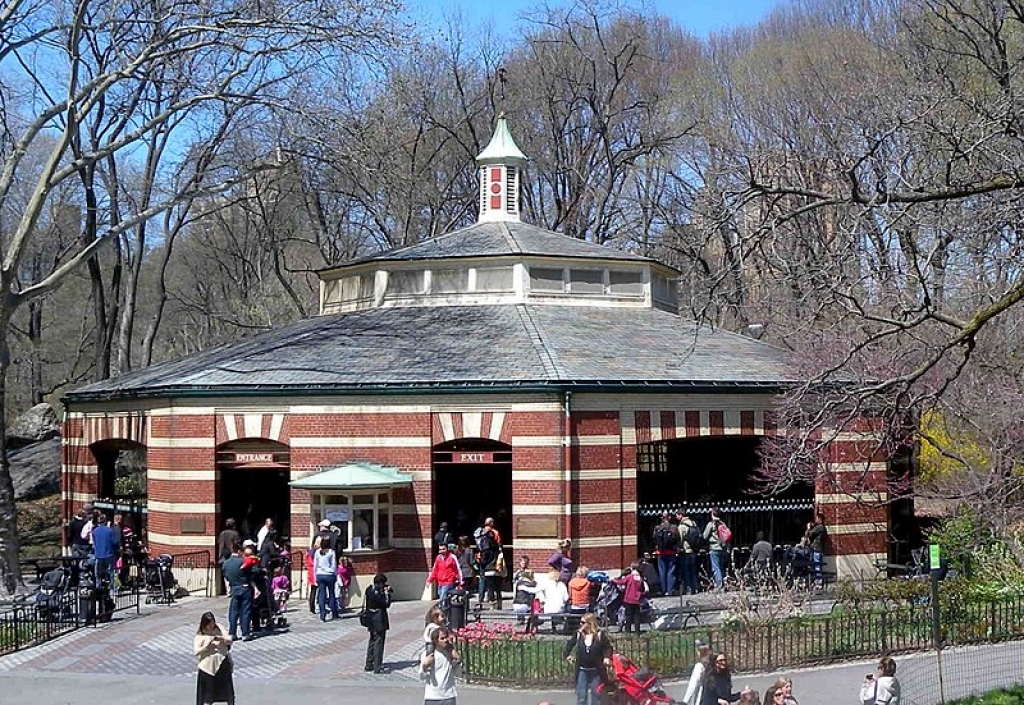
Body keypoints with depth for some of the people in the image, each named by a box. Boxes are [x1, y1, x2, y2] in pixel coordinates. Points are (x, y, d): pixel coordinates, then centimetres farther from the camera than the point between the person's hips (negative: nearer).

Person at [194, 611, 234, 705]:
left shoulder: (219, 630, 4)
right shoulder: (200, 636, -6)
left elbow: (230, 640, -1)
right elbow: (196, 652, -12)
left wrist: (219, 638, -18)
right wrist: (208, 645, -23)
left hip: (222, 664, 3)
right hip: (208, 666, -3)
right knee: (207, 695, 2)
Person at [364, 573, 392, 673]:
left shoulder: (369, 589, 5)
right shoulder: (376, 593, -23)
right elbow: (386, 604, -18)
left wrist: (384, 591, 3)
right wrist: (387, 593, -8)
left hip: (372, 621, 10)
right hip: (379, 622, -10)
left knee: (372, 641, 19)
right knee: (378, 643, -4)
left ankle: (369, 665, 27)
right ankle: (377, 668, -1)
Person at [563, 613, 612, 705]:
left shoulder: (600, 635, -7)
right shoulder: (579, 634, 0)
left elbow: (608, 647, 1)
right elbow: (569, 644, 14)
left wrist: (607, 657, -14)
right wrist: (567, 654, 2)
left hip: (596, 671, -2)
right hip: (582, 671, 2)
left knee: (596, 696, 8)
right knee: (581, 697, 3)